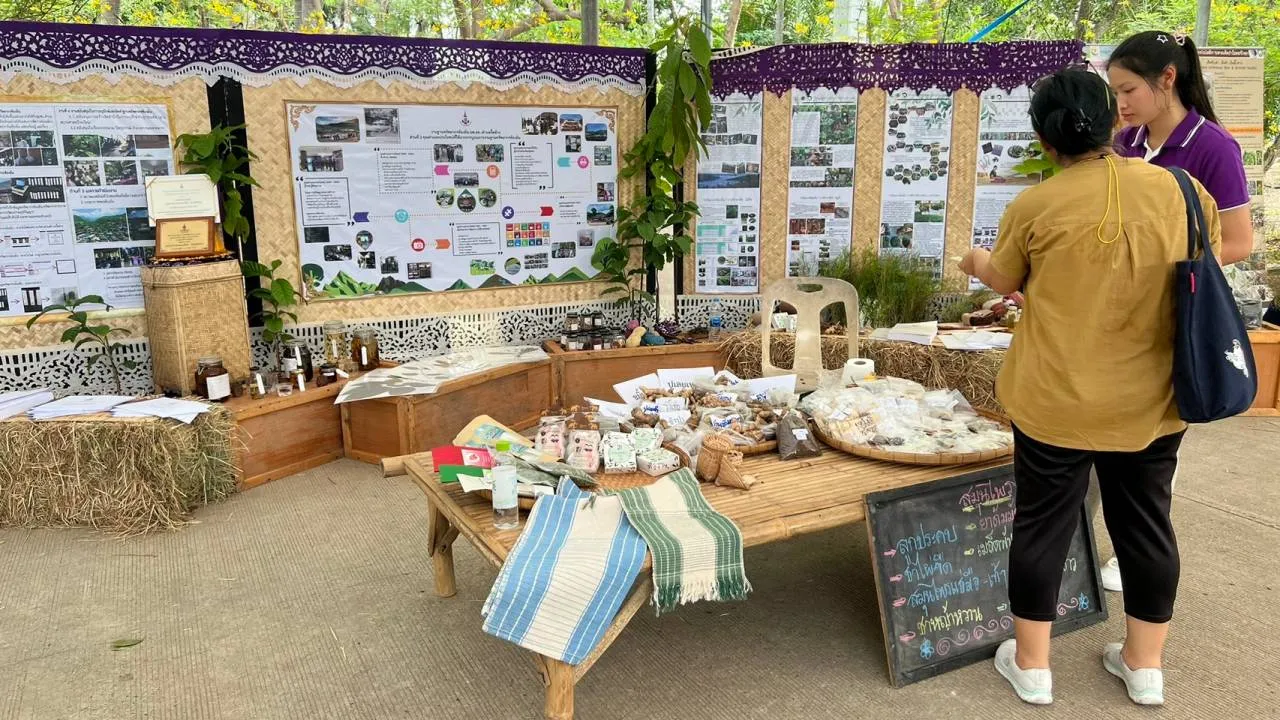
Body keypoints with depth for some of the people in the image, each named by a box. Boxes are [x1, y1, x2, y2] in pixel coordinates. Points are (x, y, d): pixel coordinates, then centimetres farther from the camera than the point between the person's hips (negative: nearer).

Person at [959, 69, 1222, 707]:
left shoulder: (1035, 206, -12)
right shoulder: (1175, 189, -4)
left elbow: (1004, 281, 5)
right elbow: (1215, 254, 14)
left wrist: (976, 261, 27)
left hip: (1057, 402, -3)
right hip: (1150, 403, 3)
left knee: (1043, 527, 10)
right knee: (1146, 525, 17)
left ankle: (1031, 666, 24)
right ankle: (1144, 666, 33)